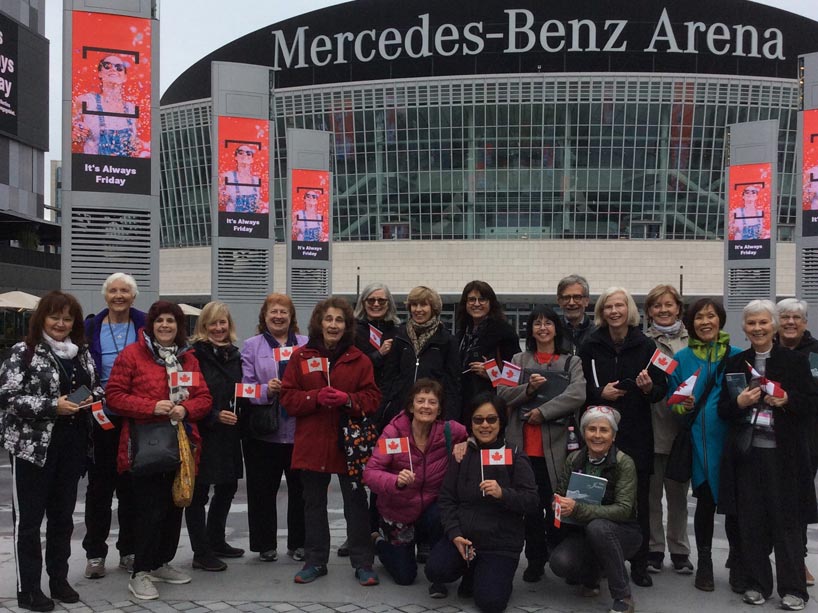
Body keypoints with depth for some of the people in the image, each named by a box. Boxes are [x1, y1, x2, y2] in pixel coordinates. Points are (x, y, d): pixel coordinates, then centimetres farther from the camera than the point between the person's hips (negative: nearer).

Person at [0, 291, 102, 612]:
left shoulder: (82, 353, 12)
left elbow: (97, 388, 21)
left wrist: (92, 398, -2)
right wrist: (53, 406, -22)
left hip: (72, 446, 6)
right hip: (32, 446, -6)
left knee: (63, 516, 14)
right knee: (28, 519, 3)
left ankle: (59, 580, 26)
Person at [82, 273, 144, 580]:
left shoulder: (145, 327, 2)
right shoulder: (92, 328, 2)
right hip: (102, 418, 0)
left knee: (131, 485, 9)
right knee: (99, 486, 6)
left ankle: (129, 551, 21)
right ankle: (94, 554, 17)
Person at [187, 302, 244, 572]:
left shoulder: (234, 355, 13)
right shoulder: (195, 354, -9)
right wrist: (215, 416, -19)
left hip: (228, 433, 7)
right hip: (202, 433, -7)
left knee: (227, 487, 15)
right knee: (199, 492, 1)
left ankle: (216, 541, 31)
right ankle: (201, 553, 9)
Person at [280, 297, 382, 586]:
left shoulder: (359, 359, 2)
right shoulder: (300, 356, 3)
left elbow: (372, 397, -1)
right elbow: (288, 397, -1)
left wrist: (347, 399, -18)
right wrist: (316, 397, -17)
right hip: (311, 443, 1)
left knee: (356, 502, 4)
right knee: (314, 503, 12)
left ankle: (363, 563, 14)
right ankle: (315, 561, 25)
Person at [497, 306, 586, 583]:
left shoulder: (571, 362, 8)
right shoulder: (518, 360, 15)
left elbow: (577, 395, -9)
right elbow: (502, 394, 4)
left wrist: (543, 410, -15)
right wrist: (528, 388, -13)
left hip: (556, 445, -2)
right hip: (524, 443, 2)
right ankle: (535, 560, 16)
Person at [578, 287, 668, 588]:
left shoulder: (645, 345, 2)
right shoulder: (590, 346, 3)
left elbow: (662, 389, 6)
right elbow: (578, 388, 8)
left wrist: (649, 388, -15)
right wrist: (599, 393, -10)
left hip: (637, 433, 0)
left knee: (638, 500, 4)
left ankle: (639, 563, 15)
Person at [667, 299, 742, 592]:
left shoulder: (737, 356, 5)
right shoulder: (682, 358, 5)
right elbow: (671, 400, 6)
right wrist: (682, 406, -13)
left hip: (731, 438, 0)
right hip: (699, 440, 0)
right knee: (706, 500, 8)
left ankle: (738, 563, 19)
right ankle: (704, 562, 21)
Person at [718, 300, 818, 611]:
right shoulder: (735, 363, 9)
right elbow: (723, 409, 10)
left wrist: (787, 400, -16)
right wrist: (739, 403, -11)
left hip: (783, 452, -2)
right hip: (746, 449, 3)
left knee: (786, 519, 2)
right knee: (751, 520, 6)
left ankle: (793, 588, 13)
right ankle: (757, 583, 18)